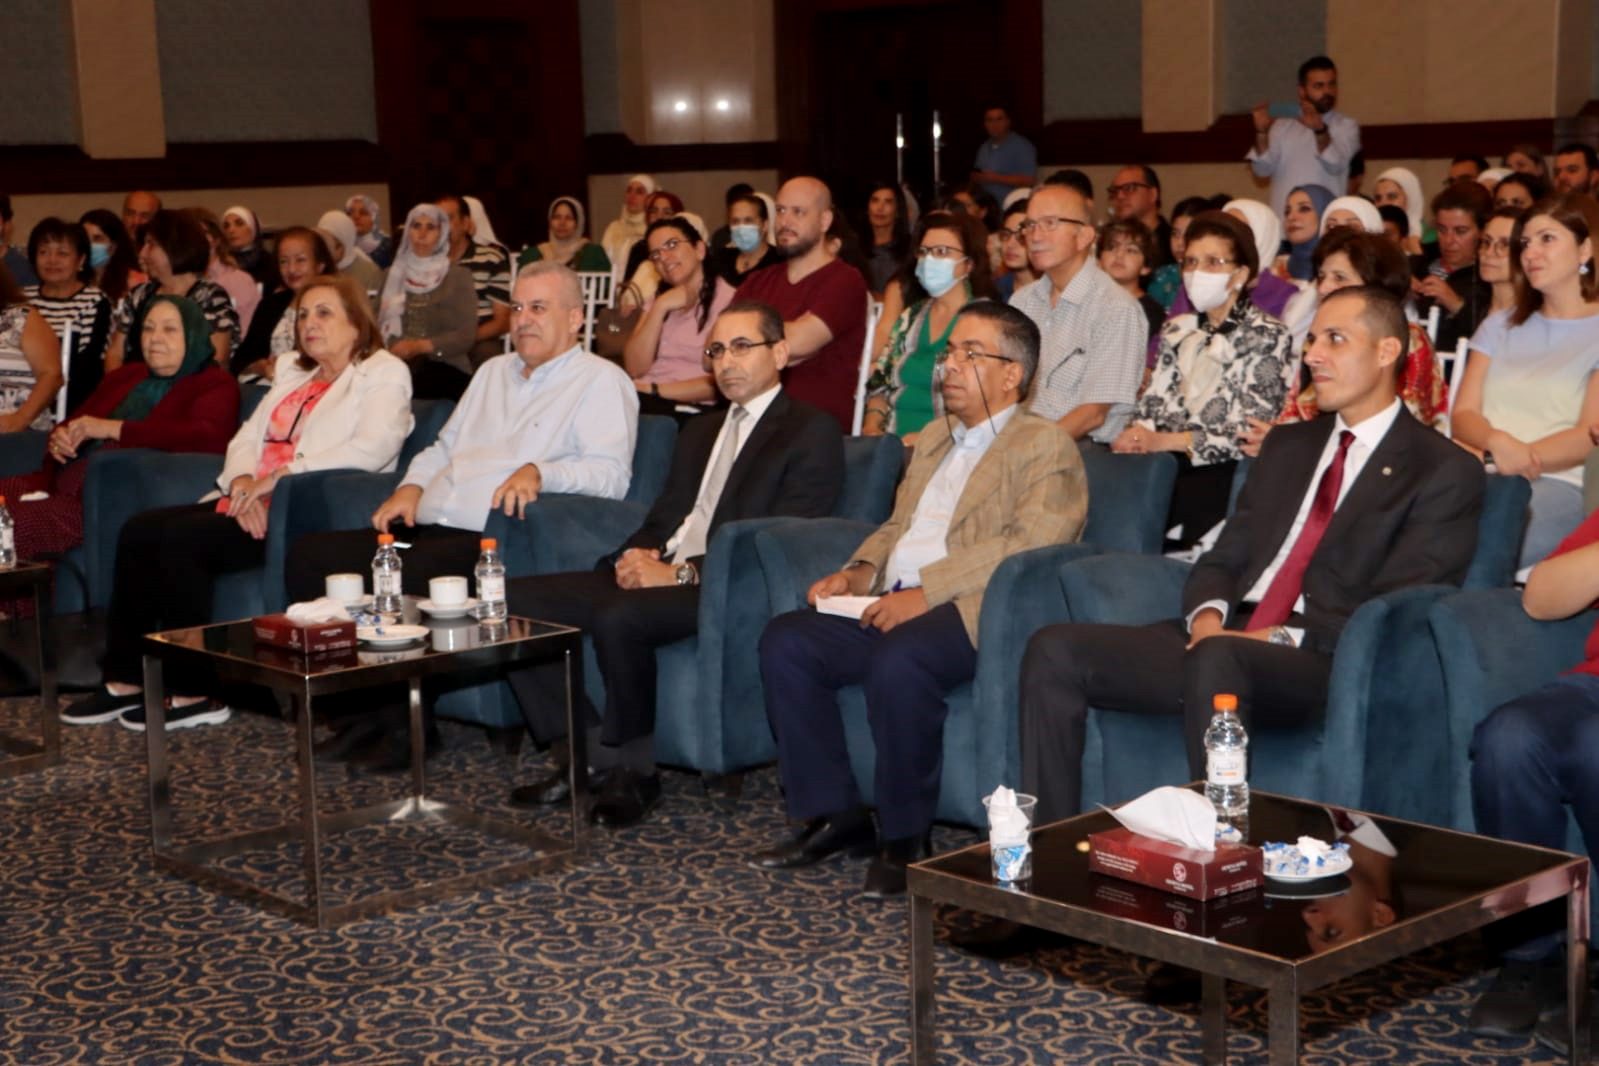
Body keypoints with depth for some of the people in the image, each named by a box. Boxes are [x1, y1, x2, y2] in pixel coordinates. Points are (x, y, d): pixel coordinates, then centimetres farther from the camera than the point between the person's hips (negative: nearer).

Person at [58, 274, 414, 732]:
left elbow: (372, 448, -17)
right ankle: (123, 680, -4)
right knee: (139, 530, -9)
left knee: (183, 536, -25)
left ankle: (191, 692, -17)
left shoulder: (384, 374, 0)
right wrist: (244, 482, -6)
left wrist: (281, 475, -21)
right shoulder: (292, 373, 25)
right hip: (253, 504, 8)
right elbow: (247, 437, 18)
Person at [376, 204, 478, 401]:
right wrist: (394, 348, -10)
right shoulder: (394, 275, 20)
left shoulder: (459, 275, 9)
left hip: (445, 369, -2)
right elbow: (381, 324, 13)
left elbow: (467, 335, 1)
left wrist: (420, 346, -12)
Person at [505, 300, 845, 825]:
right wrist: (638, 555, -1)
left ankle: (632, 771, -15)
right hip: (655, 575, 8)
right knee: (516, 599, -9)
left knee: (619, 618, -36)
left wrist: (682, 572, -17)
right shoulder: (700, 432, 27)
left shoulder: (812, 433, 0)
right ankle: (584, 755, -6)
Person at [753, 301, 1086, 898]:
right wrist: (860, 572, 7)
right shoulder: (934, 437, 27)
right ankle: (833, 815, -3)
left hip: (972, 612, -8)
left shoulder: (1046, 446, 0)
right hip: (893, 603, 8)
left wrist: (926, 592, -21)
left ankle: (904, 840, -18)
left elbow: (1030, 543, -15)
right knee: (785, 641, -12)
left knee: (898, 660, -36)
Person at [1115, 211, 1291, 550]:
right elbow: (1152, 403, 16)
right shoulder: (1177, 330, 21)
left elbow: (1252, 431, -8)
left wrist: (1166, 441, -15)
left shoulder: (1267, 335, 1)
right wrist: (1136, 435, -8)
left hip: (1220, 472, -5)